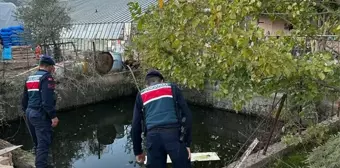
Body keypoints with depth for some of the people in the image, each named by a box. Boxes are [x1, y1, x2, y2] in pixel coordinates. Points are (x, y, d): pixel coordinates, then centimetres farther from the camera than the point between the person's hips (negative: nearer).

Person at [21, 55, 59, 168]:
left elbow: (24, 99, 18)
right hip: (41, 115, -9)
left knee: (37, 143, 20)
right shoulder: (47, 77, -12)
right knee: (43, 144, -6)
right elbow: (47, 100, -21)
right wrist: (53, 116, -19)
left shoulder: (29, 78, 15)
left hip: (29, 114, 9)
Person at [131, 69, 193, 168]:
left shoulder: (141, 96, 23)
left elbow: (135, 126, 19)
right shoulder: (172, 88, 20)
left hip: (153, 137, 2)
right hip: (174, 134, -1)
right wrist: (187, 143, 10)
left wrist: (138, 151, 27)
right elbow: (187, 114, 9)